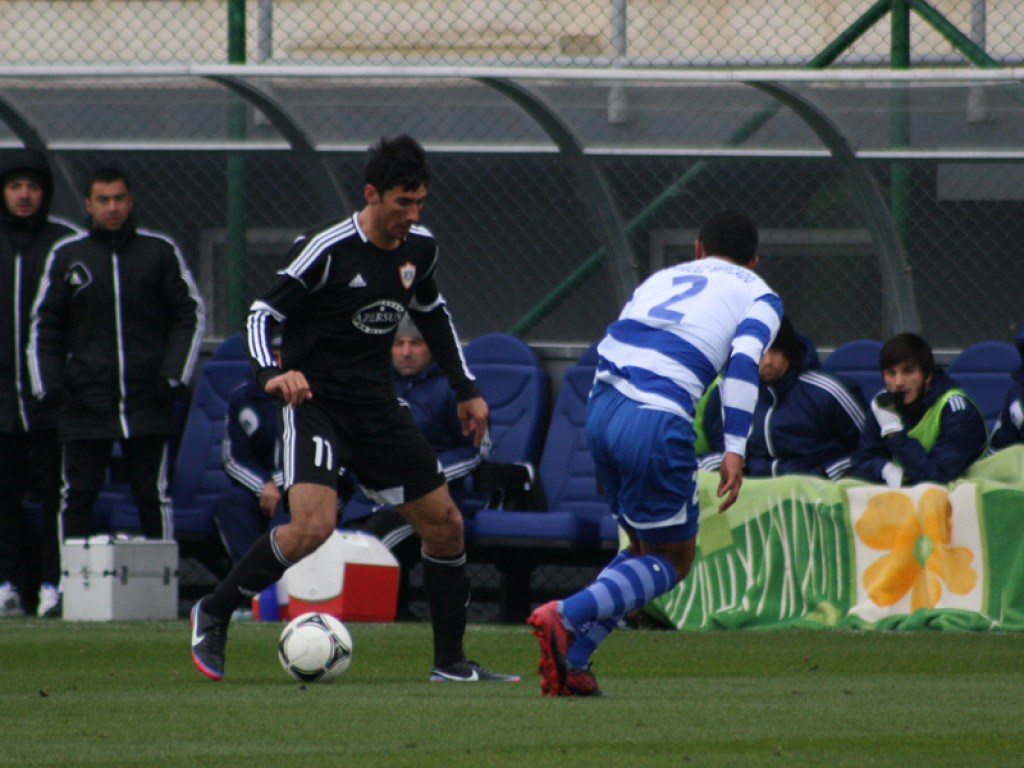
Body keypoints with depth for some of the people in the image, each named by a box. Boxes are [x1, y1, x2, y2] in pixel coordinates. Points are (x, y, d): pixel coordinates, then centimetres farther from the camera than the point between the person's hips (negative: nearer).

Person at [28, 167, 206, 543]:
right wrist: (48, 385, 2)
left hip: (148, 399, -1)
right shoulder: (66, 255, 7)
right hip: (84, 397, 1)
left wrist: (174, 374, -3)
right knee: (76, 496, 0)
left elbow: (190, 315, 8)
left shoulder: (160, 251, 4)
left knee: (153, 497, 2)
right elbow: (45, 325, 12)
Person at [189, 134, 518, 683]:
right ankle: (213, 615, -6)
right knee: (314, 524, -26)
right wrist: (272, 374, -31)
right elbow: (263, 313, -13)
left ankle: (450, 663, 19)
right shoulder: (327, 250, -16)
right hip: (315, 400, -7)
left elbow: (432, 313, 23)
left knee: (444, 524, 5)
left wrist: (465, 389, 22)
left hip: (376, 405, 7)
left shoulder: (419, 247, 4)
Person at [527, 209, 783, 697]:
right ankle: (566, 616, -12)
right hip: (657, 425, -6)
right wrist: (735, 451, -13)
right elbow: (743, 363, -6)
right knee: (673, 563, 10)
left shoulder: (662, 279, 29)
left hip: (600, 406, 6)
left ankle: (572, 661, 8)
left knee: (644, 549, 22)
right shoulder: (759, 296, 13)